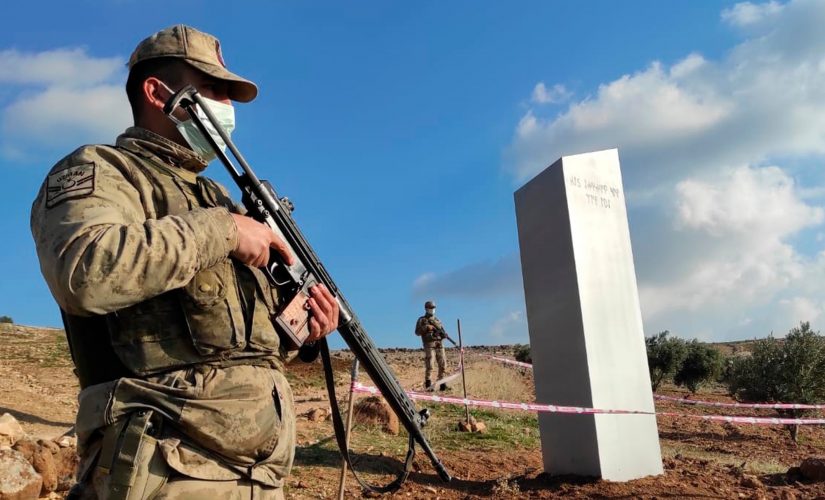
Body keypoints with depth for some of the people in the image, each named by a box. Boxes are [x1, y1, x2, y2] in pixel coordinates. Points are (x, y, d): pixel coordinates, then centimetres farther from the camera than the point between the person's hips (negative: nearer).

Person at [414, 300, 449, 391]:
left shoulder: (437, 320, 21)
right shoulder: (421, 320, 7)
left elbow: (443, 331, 18)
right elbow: (417, 332, -2)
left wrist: (444, 334, -5)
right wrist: (426, 328, -14)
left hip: (439, 344, 5)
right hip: (429, 345, -5)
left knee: (443, 364, 2)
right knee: (429, 365, -11)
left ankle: (441, 383, 10)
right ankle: (428, 384, -6)